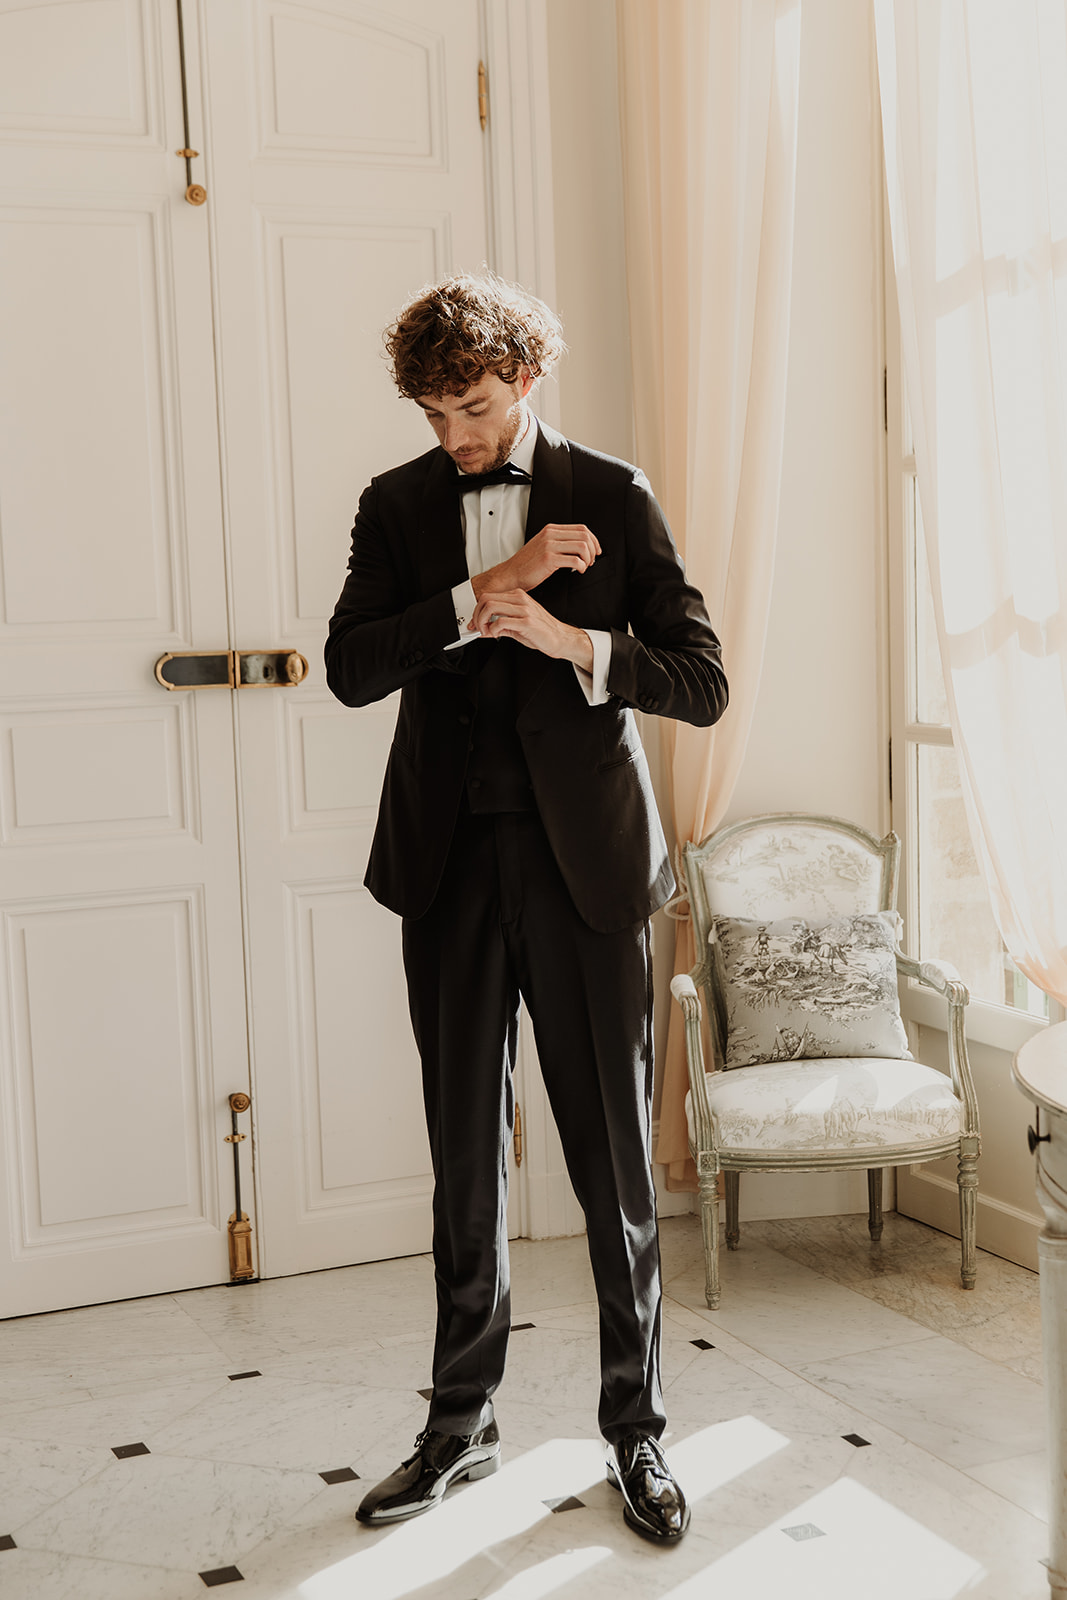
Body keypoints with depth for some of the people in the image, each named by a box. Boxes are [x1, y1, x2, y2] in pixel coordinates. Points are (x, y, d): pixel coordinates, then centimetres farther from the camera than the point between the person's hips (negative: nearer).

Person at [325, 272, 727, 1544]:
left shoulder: (614, 498, 1)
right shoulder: (397, 506, 8)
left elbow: (701, 683, -5)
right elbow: (351, 666, -6)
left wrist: (569, 639, -19)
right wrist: (483, 593, -16)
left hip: (584, 865, -2)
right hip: (451, 867, 2)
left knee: (616, 1164, 4)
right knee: (465, 1159, 12)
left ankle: (635, 1433, 21)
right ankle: (460, 1427, 27)